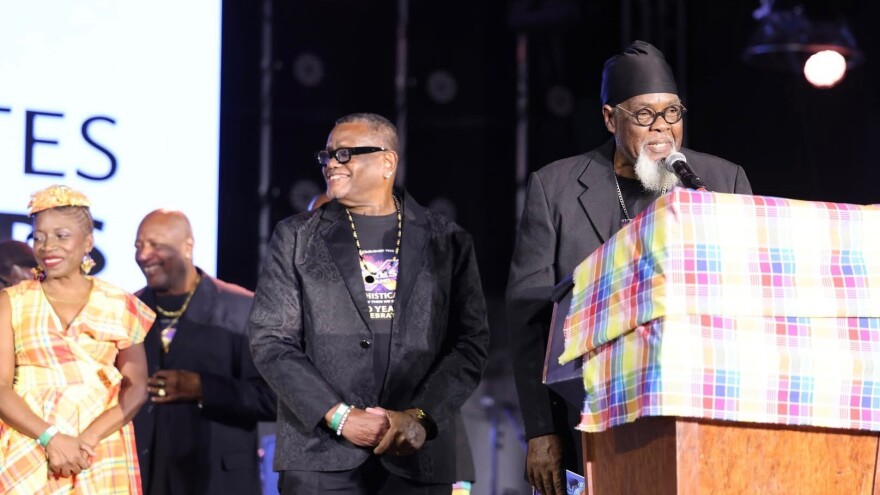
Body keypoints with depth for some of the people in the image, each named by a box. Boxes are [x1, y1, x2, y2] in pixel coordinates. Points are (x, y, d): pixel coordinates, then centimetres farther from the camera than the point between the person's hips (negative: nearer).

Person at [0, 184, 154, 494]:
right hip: (28, 452, 0)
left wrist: (88, 438, -13)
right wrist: (51, 438, -16)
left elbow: (136, 387, 1)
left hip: (102, 456, 0)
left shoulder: (119, 305, 6)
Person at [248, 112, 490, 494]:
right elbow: (270, 340, 2)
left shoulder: (448, 242, 9)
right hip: (321, 460, -1)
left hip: (416, 458, 1)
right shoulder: (296, 237, 9)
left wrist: (419, 417, -9)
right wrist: (339, 416, -9)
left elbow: (471, 342, 4)